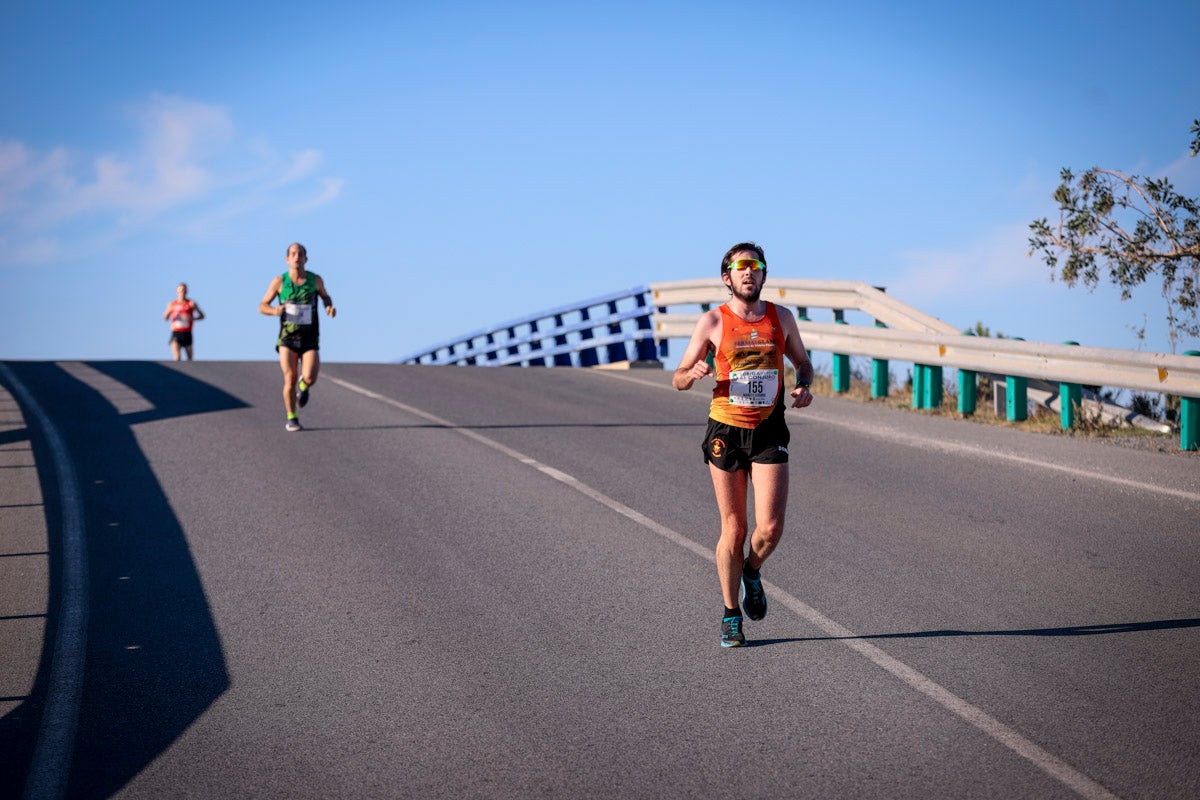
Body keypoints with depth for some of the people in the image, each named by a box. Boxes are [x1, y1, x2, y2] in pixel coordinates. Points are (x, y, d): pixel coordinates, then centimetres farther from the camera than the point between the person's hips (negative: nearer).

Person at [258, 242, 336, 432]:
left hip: (310, 338, 0)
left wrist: (329, 306, -3)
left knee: (310, 378, -16)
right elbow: (262, 306, 3)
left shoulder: (315, 280, -1)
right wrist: (274, 311, -19)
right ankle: (291, 418, 12)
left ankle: (303, 386, 23)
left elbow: (325, 296, 20)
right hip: (287, 337, 0)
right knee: (290, 379, -8)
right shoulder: (279, 281, -4)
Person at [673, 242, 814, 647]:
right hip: (726, 431, -1)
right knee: (733, 530, 3)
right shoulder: (712, 322, -1)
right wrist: (693, 374, -21)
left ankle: (752, 571, 25)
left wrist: (803, 386, -3)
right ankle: (731, 615, 18)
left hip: (769, 431, 1)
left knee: (770, 528, -10)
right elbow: (677, 379, 3)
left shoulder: (781, 317, 5)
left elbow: (803, 362, 20)